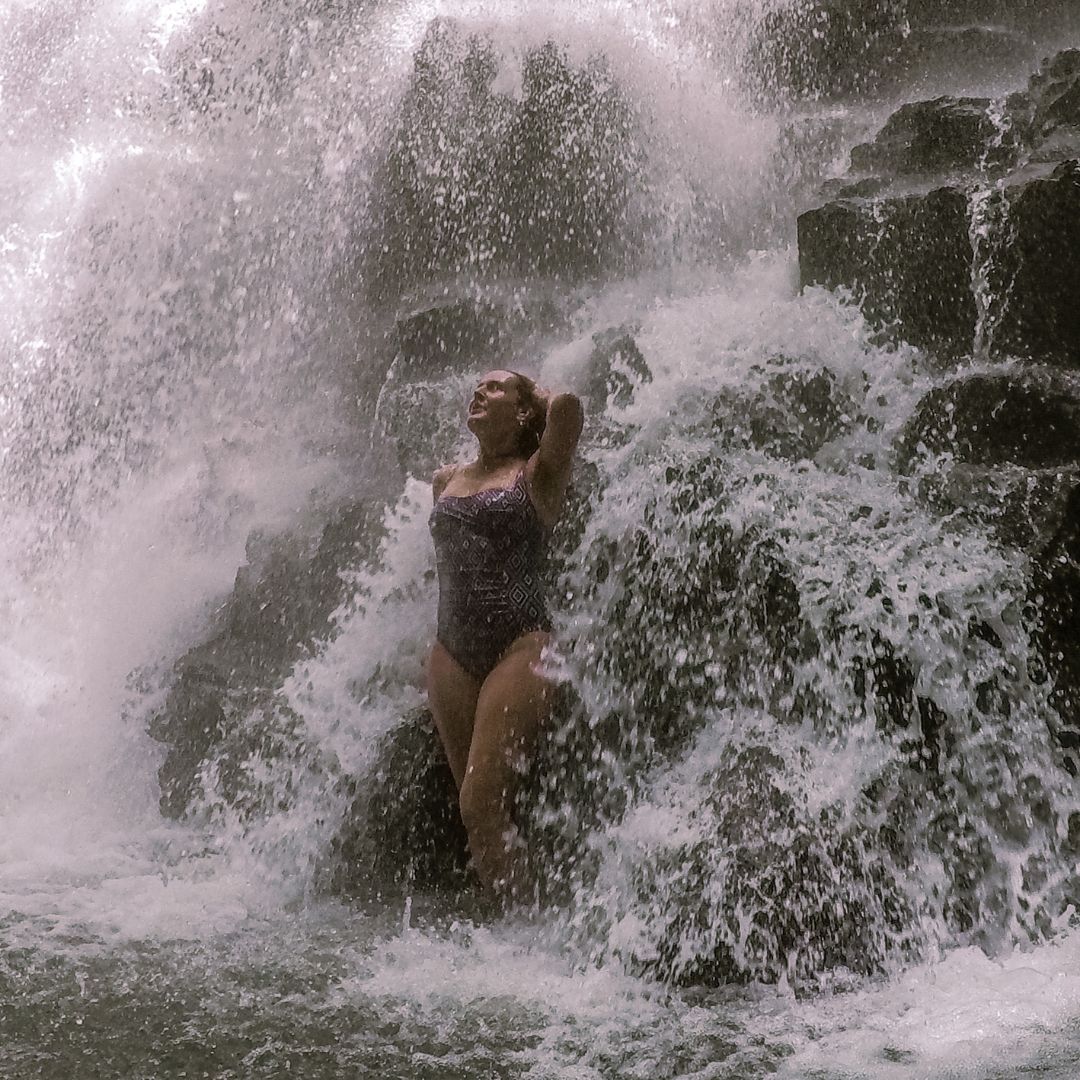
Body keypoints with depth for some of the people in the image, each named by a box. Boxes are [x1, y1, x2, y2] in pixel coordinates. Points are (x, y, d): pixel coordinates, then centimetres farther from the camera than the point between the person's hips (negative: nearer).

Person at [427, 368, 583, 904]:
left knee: (482, 803, -13)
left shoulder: (536, 474, 1)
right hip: (451, 652, 6)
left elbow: (568, 404, -16)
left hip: (519, 645, -6)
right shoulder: (444, 480, 17)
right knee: (475, 808, 7)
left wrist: (544, 397, 3)